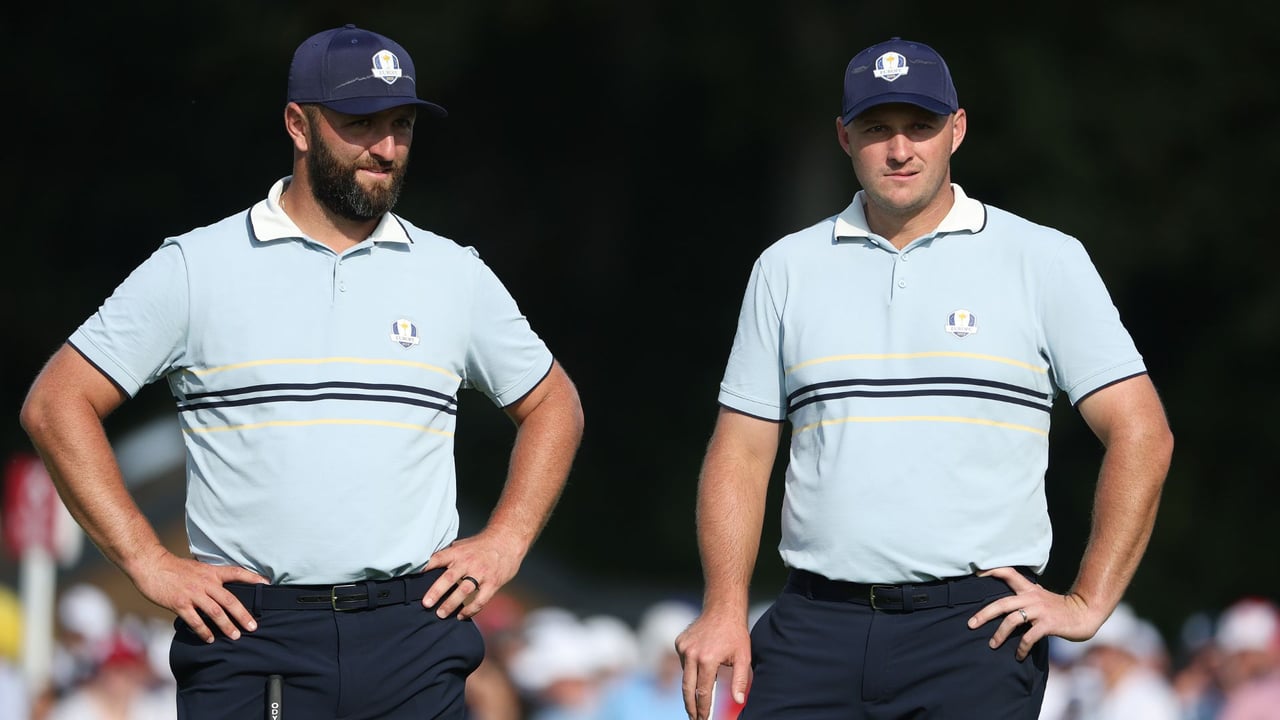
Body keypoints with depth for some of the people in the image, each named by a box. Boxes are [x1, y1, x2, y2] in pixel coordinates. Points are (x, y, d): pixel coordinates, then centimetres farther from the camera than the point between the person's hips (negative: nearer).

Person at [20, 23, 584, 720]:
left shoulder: (456, 275, 11)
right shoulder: (194, 268, 3)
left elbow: (552, 405, 23)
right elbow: (56, 405, 2)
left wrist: (504, 543, 8)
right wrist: (148, 562, -5)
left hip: (415, 642, 2)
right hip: (246, 636, -2)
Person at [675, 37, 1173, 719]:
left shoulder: (1045, 260, 4)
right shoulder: (788, 267, 13)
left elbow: (1141, 434, 2)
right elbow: (741, 452, 14)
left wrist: (1087, 603, -5)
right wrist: (724, 608, 1)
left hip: (976, 626, -2)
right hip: (815, 629, 2)